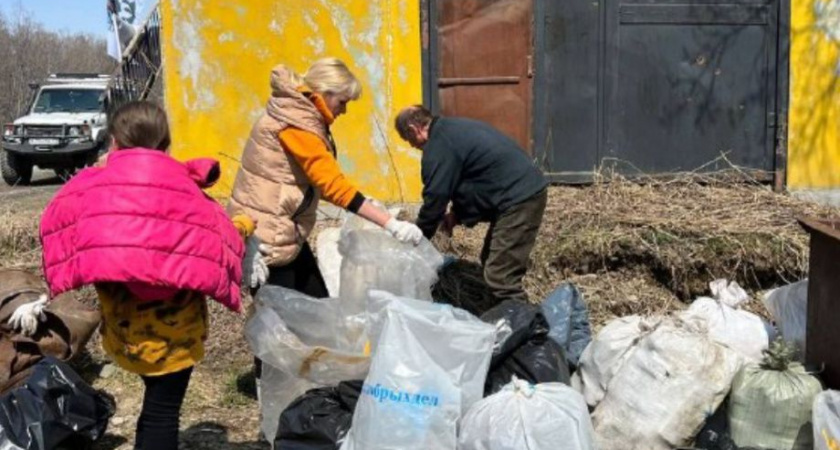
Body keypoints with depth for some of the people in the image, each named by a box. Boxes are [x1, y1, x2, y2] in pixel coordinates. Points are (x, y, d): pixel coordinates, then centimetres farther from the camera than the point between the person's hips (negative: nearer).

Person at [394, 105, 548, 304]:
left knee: (501, 277, -9)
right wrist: (457, 213, 17)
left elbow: (435, 197, -9)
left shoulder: (438, 147, -12)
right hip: (528, 191, 11)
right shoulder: (453, 130, 19)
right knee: (492, 262, 19)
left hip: (519, 199, -11)